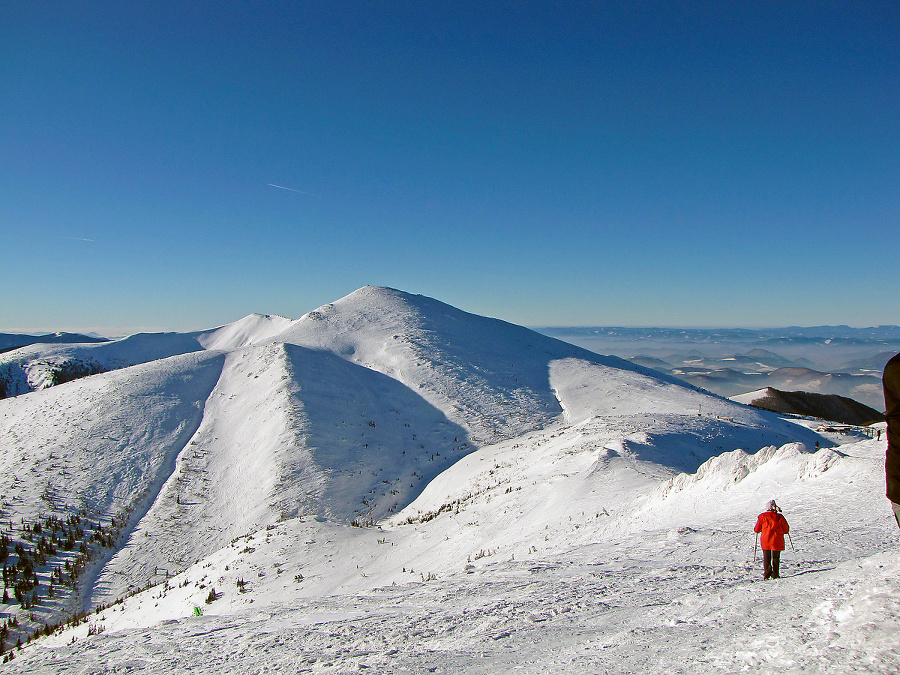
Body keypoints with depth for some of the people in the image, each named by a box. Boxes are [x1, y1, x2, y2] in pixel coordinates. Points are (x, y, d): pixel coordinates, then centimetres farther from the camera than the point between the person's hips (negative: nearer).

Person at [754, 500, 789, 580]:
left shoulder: (762, 517, -3)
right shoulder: (780, 517, -3)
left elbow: (757, 529, 3)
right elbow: (786, 530, 3)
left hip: (765, 541, 0)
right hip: (777, 541, 0)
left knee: (766, 558, 10)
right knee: (776, 558, 13)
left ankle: (767, 574, -1)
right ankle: (775, 575, 11)